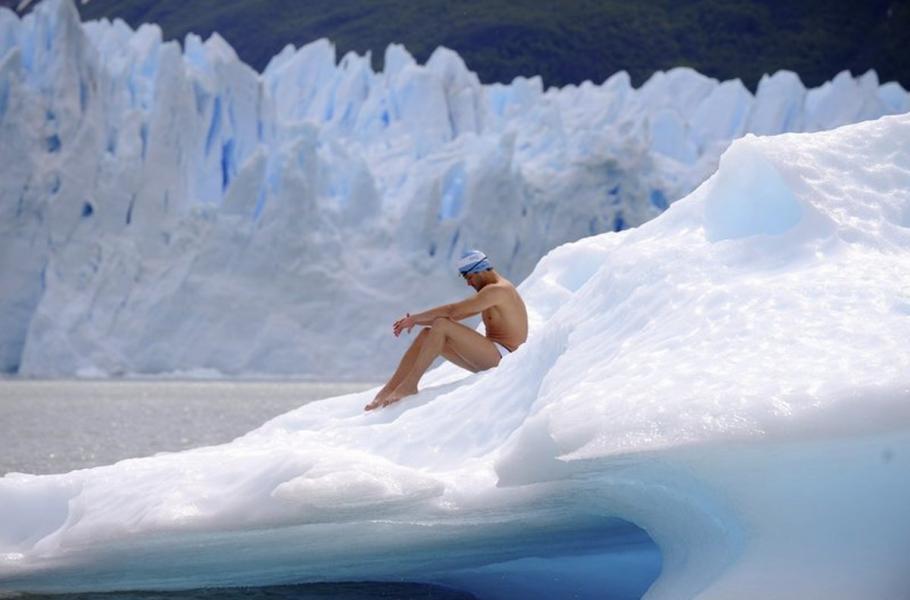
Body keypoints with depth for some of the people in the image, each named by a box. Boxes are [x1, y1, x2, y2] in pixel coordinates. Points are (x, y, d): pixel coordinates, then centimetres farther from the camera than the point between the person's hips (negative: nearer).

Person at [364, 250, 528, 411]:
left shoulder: (497, 290, -14)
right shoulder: (490, 291, 19)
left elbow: (452, 310, -18)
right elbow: (454, 315, 16)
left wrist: (416, 318, -10)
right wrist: (416, 320, 4)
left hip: (502, 355, -10)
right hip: (490, 356, 10)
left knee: (441, 326, -23)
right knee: (426, 334, 0)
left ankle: (409, 385, -20)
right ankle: (389, 389, -8)